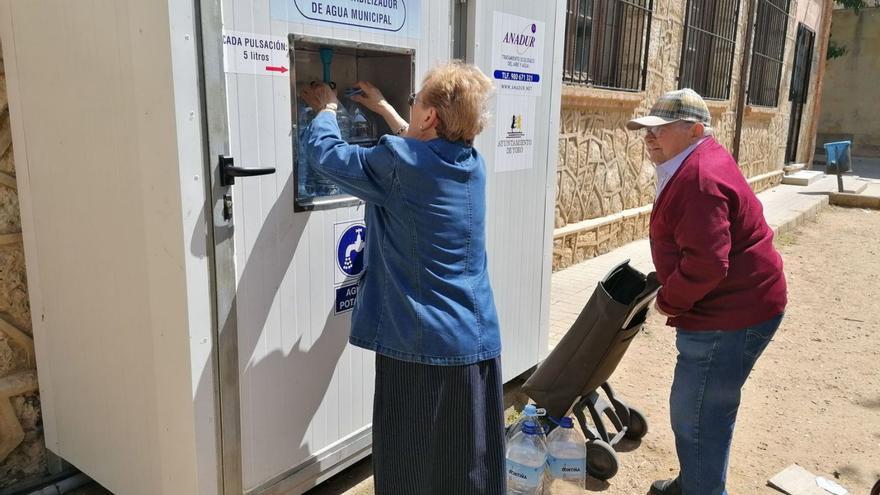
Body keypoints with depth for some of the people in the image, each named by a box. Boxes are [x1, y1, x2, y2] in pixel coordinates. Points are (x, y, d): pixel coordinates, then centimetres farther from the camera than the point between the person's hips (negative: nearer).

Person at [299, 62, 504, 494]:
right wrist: (383, 109, 34)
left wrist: (326, 110, 18)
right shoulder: (472, 163, 4)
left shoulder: (397, 163, -16)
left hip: (422, 344, -6)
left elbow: (327, 154, -2)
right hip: (478, 340, 6)